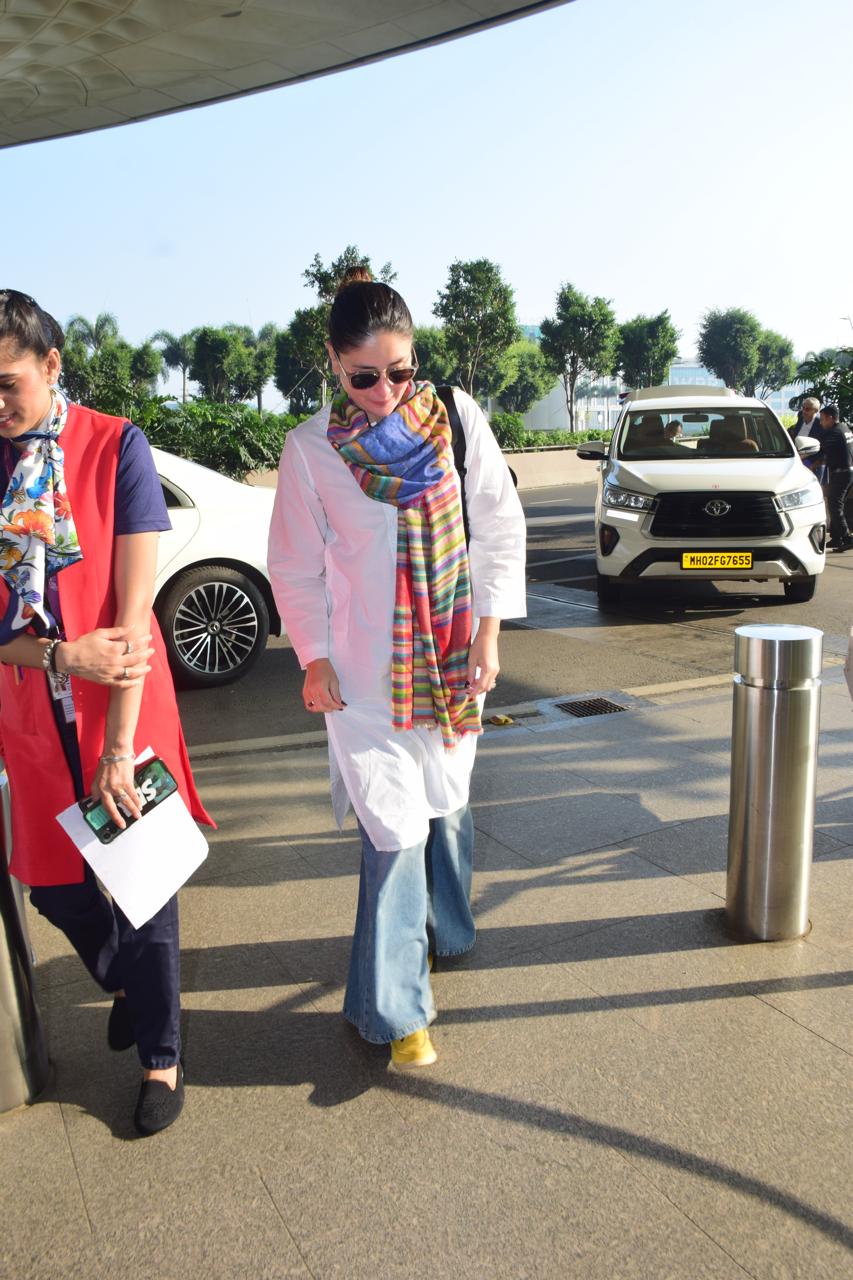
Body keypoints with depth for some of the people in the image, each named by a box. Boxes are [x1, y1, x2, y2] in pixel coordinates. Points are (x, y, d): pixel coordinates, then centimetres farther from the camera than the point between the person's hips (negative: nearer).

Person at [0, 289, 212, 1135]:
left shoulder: (114, 447, -10)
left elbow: (134, 608, -15)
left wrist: (118, 747, -17)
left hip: (123, 709, -3)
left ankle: (161, 1057, 30)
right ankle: (123, 985, 48)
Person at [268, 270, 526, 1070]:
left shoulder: (458, 418, -3)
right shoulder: (310, 448, -8)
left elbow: (501, 530, 1)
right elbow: (296, 568, 1)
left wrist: (488, 635, -2)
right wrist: (314, 660, -1)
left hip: (453, 658, 3)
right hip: (365, 669, -2)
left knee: (447, 801, 17)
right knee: (394, 830, -3)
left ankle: (447, 930, 44)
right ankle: (395, 1010, 11)